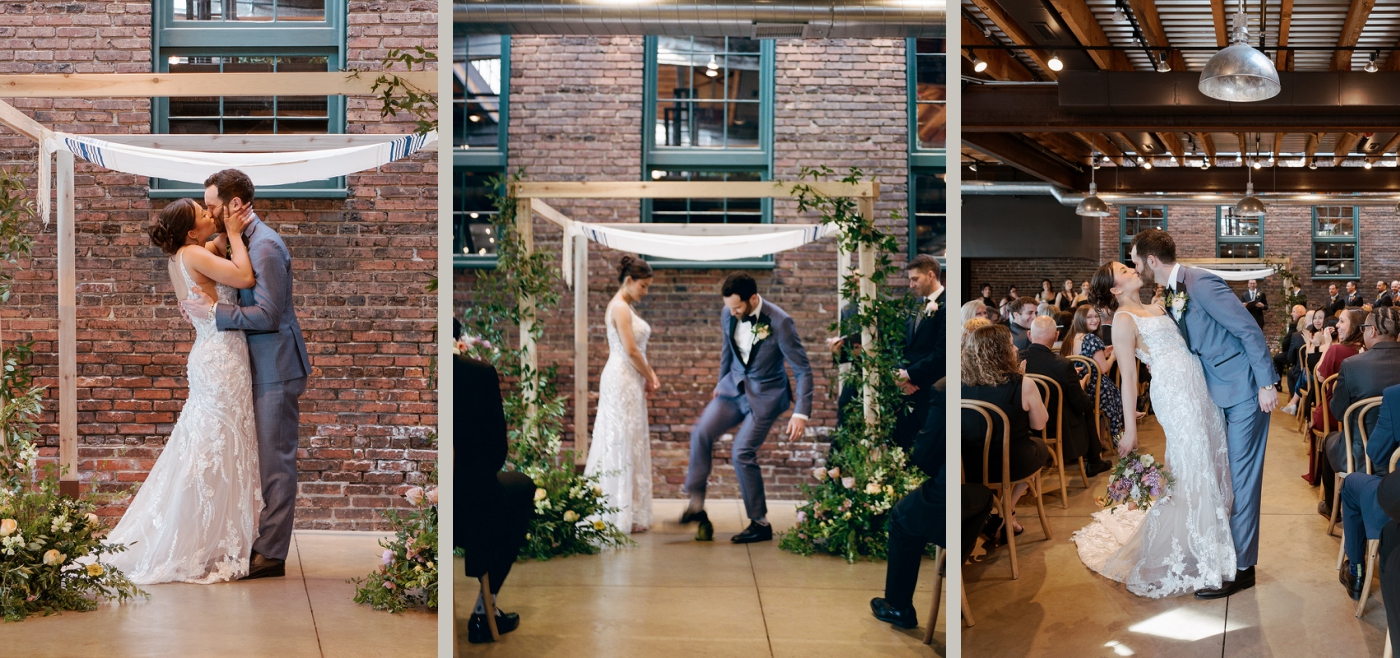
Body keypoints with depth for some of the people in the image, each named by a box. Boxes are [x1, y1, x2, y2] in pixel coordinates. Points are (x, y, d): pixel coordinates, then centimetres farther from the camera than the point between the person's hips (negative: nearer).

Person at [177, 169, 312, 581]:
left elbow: (267, 315, -23)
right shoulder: (246, 240, 13)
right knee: (270, 459, 14)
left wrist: (212, 311, -20)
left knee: (276, 462, -3)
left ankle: (271, 554, 2)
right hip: (262, 366, 10)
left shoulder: (264, 245, -18)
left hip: (276, 368, -10)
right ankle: (267, 542, 22)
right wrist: (204, 305, 2)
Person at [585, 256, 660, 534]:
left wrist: (650, 374, 4)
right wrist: (649, 378, -7)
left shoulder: (627, 307, 16)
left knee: (626, 445, 12)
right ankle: (624, 515, 0)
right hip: (622, 381, -10)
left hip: (630, 382, 10)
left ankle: (625, 513, 17)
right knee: (624, 445, -5)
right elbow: (631, 350, -19)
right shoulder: (620, 307, -14)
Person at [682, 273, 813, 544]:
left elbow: (803, 370, -17)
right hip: (734, 387, 6)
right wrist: (720, 384, 25)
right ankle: (696, 504, -4)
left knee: (743, 452, -13)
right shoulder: (728, 315, -5)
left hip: (766, 395, -5)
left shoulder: (780, 322, -21)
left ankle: (760, 524, 1)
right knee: (701, 432, -12)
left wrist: (801, 414, -23)